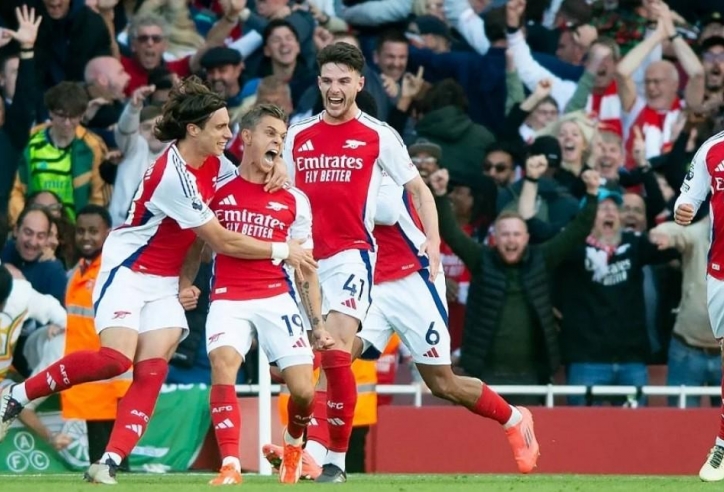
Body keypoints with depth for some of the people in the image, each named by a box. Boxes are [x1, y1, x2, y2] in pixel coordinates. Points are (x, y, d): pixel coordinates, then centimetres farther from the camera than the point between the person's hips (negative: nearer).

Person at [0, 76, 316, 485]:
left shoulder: (213, 163, 1)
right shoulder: (174, 175, -25)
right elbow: (223, 242, -21)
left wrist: (274, 169, 0)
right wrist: (282, 251, -13)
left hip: (165, 283, 8)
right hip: (128, 272, -8)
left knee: (152, 371, -10)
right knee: (116, 359, -23)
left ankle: (111, 463, -16)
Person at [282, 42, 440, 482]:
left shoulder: (379, 136, 2)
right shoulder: (298, 136, 12)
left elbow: (419, 190, 7)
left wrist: (433, 240, -5)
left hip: (351, 255, -4)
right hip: (304, 259, 4)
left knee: (336, 352, -17)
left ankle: (337, 459, -11)